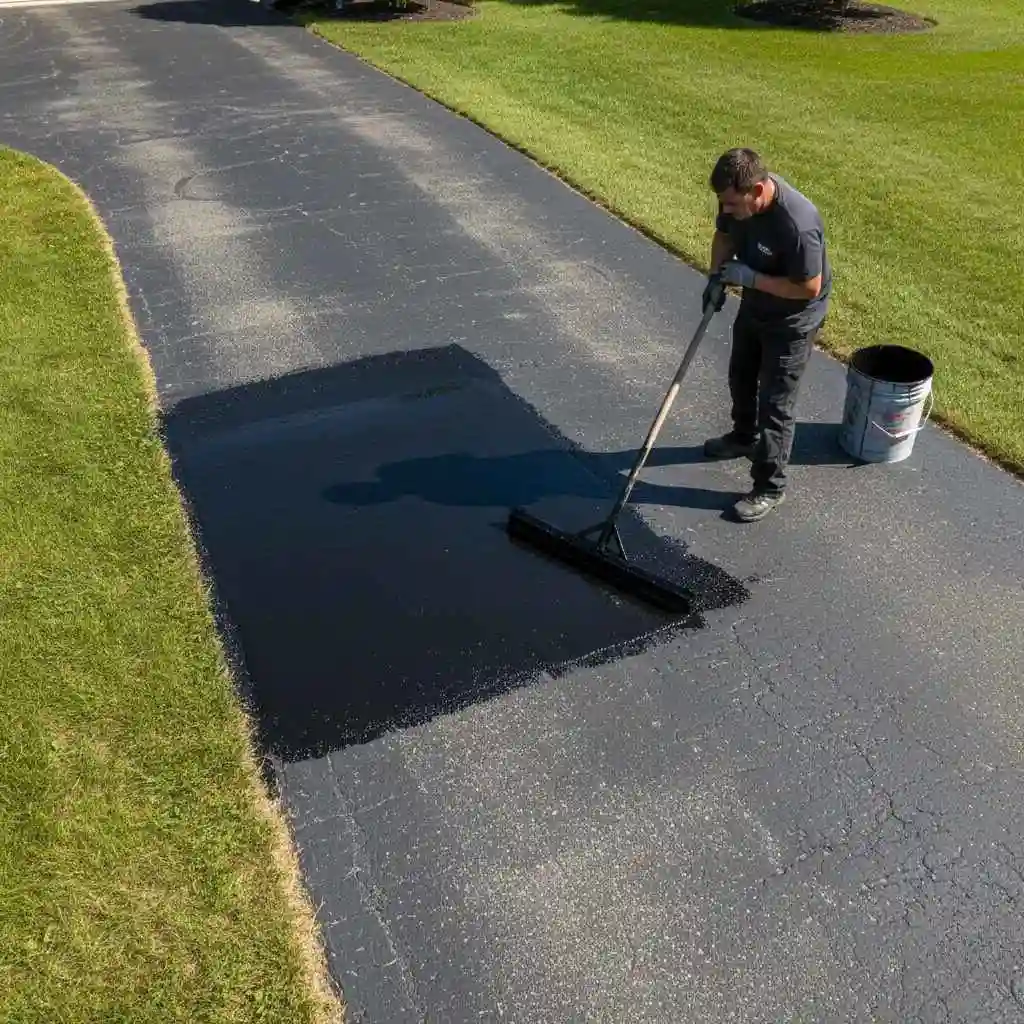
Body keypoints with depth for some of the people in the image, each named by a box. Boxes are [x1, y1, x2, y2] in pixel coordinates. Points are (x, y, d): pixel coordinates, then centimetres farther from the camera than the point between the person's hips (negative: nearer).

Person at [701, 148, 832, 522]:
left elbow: (810, 287, -29)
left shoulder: (798, 225, -37)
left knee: (775, 404, 0)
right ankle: (744, 437, 53)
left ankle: (770, 488, 14)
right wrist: (716, 277, -13)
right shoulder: (737, 200, -16)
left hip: (792, 320, -8)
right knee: (740, 376, 25)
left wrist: (751, 278, -31)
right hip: (754, 306, 8)